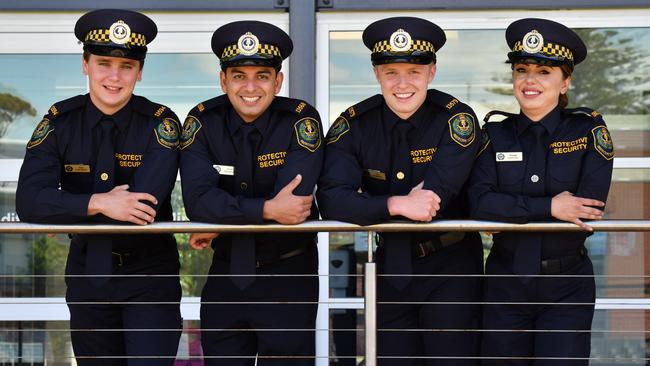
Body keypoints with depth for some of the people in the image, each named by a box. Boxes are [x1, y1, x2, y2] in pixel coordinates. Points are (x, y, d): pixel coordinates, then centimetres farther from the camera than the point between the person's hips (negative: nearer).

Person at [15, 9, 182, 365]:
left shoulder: (160, 123, -12)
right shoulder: (60, 121, -6)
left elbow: (146, 205, -25)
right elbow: (28, 201, -17)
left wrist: (67, 209, -19)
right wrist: (98, 203, -30)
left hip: (150, 273, -3)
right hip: (88, 272, 3)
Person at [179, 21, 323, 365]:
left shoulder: (301, 120, -13)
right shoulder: (203, 121, -6)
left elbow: (293, 203, -24)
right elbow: (197, 199, -19)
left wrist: (222, 223, -16)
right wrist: (267, 209, -27)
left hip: (288, 275, -3)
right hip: (226, 273, 3)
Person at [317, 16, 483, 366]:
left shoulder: (456, 119, -15)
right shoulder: (354, 124, -6)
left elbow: (431, 200, -24)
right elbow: (330, 199, -18)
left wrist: (371, 209, -14)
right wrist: (397, 205, -31)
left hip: (450, 267, -3)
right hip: (391, 267, 3)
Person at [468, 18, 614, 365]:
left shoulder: (589, 131, -4)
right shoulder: (496, 135, 2)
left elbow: (588, 210, -15)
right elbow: (479, 204, -12)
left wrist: (512, 210, -15)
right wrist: (548, 207, -20)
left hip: (567, 287, -2)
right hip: (505, 284, 2)